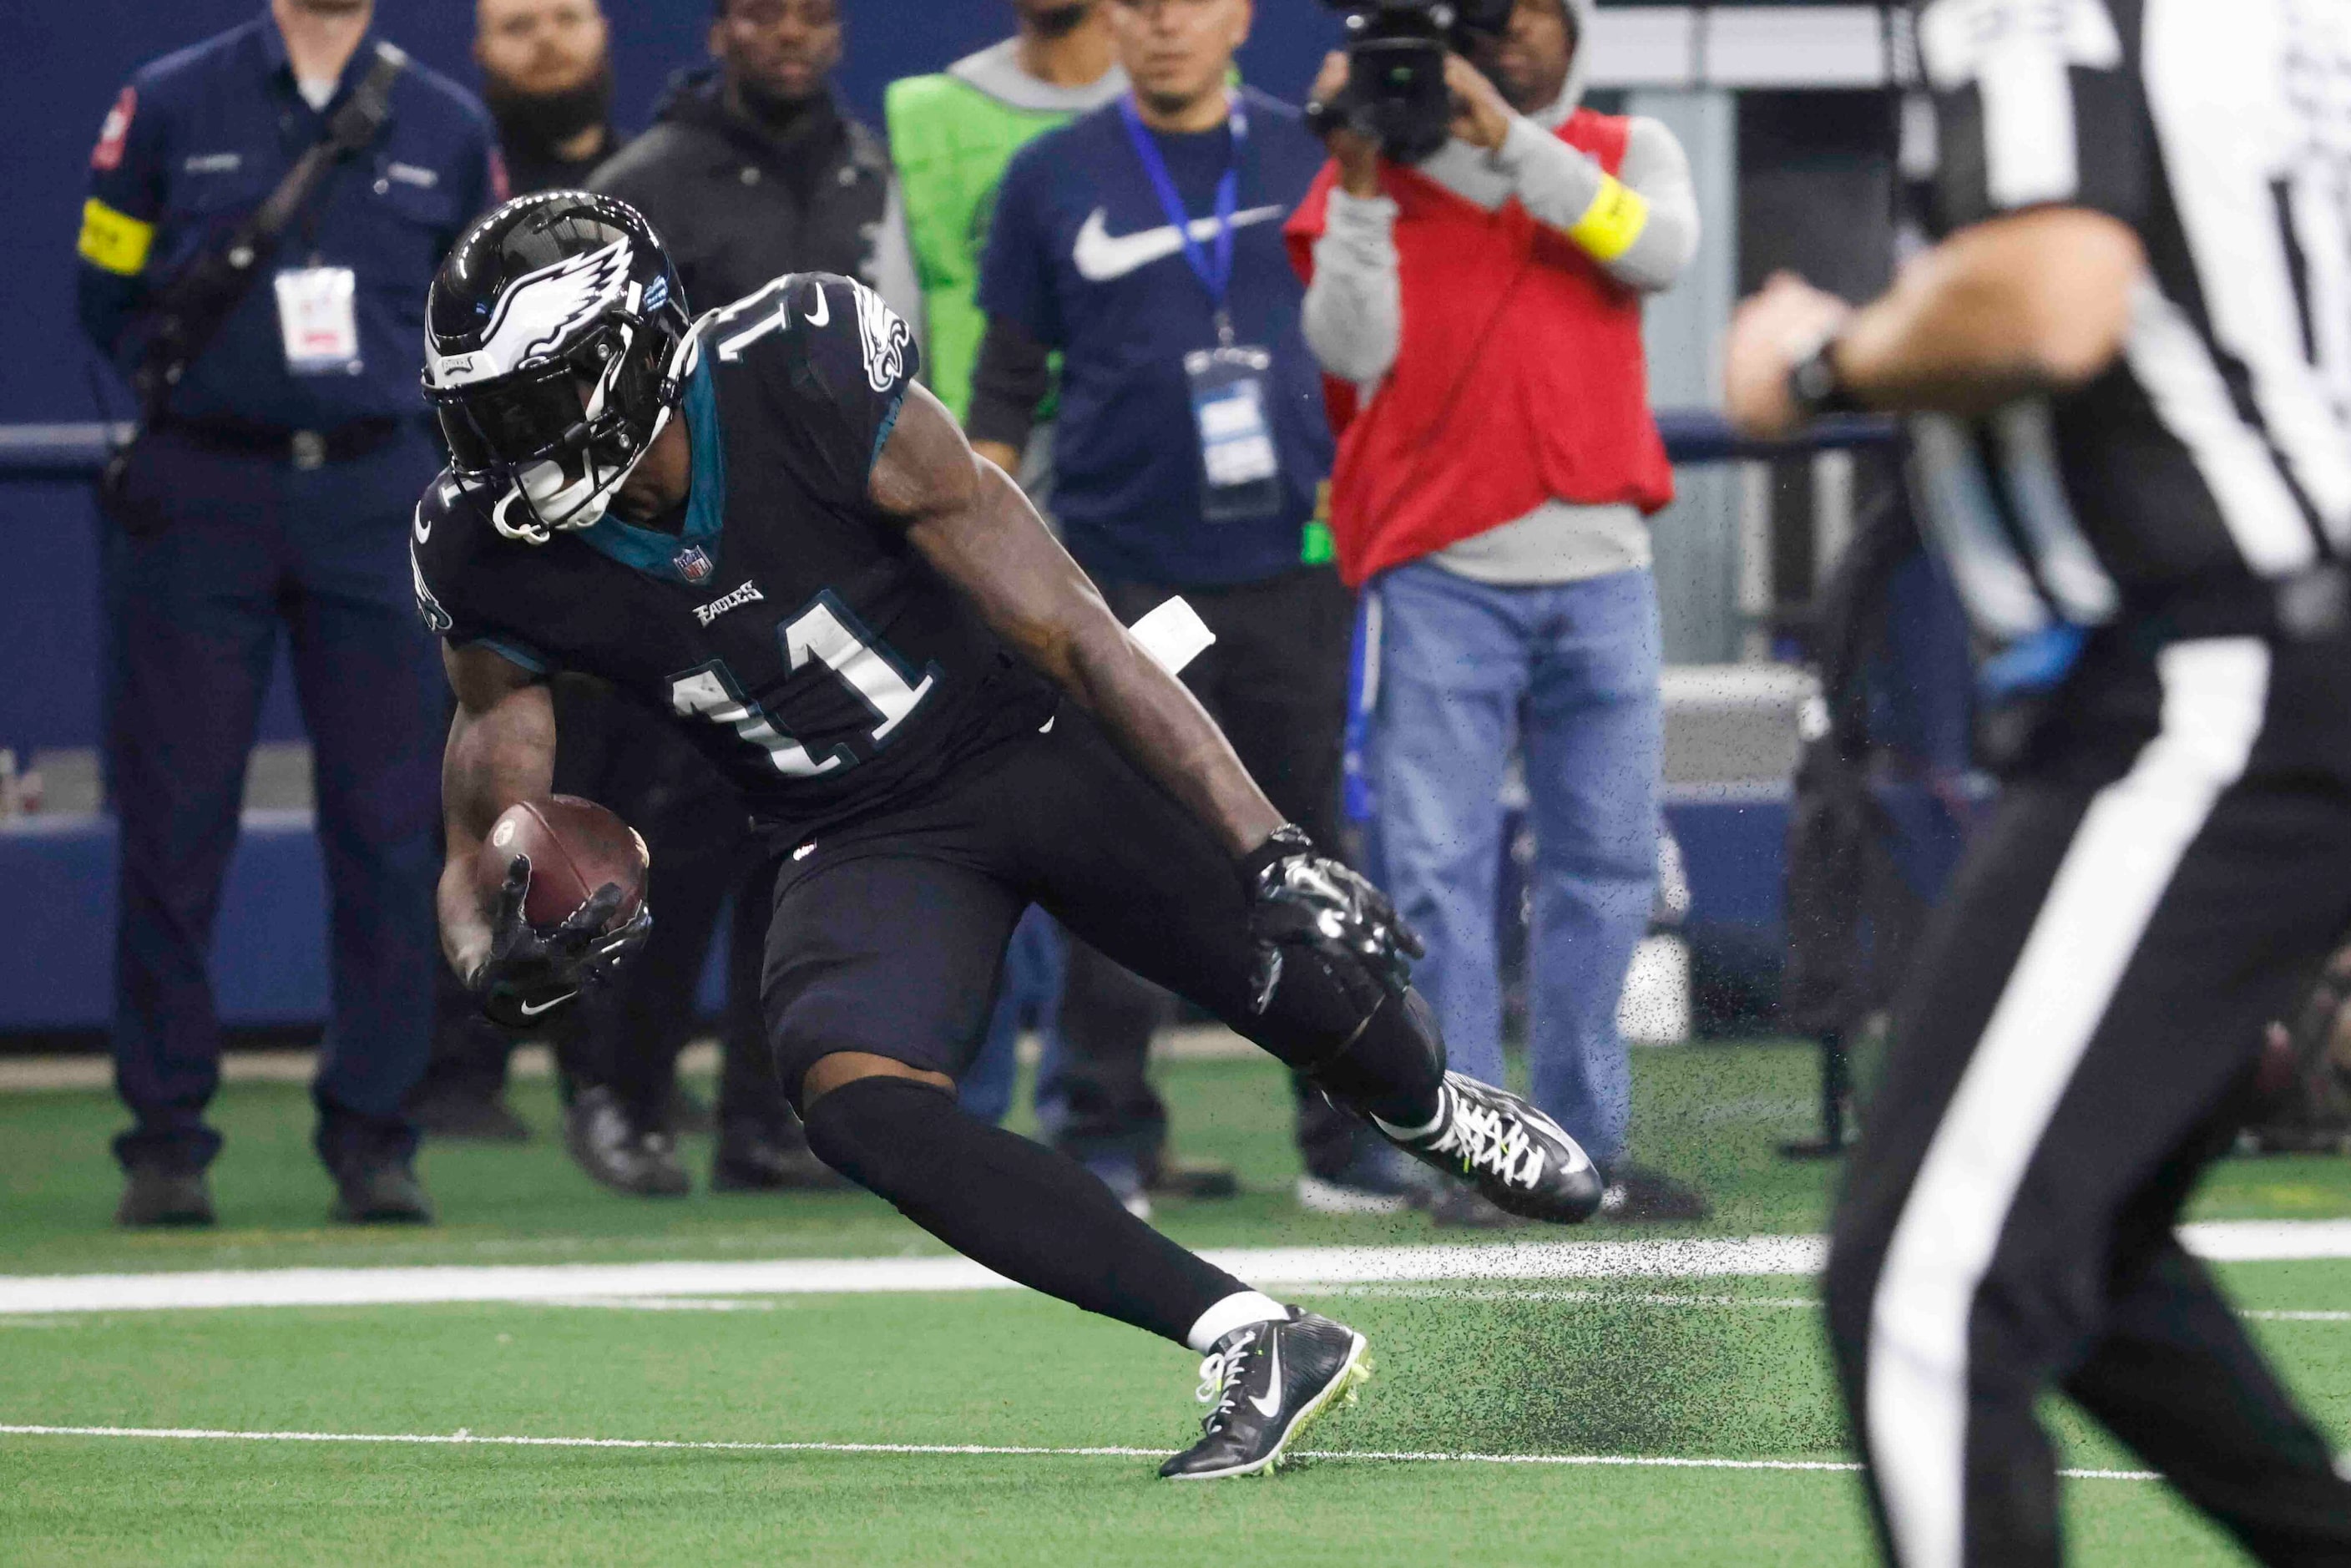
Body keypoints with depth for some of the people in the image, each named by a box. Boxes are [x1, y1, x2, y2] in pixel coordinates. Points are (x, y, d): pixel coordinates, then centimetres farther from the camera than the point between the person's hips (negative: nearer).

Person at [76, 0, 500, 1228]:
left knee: (387, 826, 0)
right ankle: (166, 1140, 4)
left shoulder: (446, 128, 10)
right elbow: (108, 296, 8)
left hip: (375, 502, 2)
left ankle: (372, 1137, 8)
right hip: (200, 494, -2)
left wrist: (395, 383, 4)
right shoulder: (169, 107, 4)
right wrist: (196, 379, 0)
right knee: (174, 822, -2)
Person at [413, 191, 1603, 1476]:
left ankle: (1433, 1116, 37)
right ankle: (1257, 1348, -23)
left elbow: (1076, 637, -21)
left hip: (1035, 746, -2)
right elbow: (478, 855, -5)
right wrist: (499, 965, -31)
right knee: (855, 1101, -28)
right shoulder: (496, 564, -16)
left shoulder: (808, 386, -26)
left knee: (1326, 995, -5)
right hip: (855, 841, 2)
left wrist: (1271, 851, -24)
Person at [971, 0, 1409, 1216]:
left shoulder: (1312, 159, 8)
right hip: (1121, 569, -1)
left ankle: (1342, 1136, 6)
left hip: (1291, 567, 1)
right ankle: (1105, 1130, 5)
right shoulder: (1052, 180, 6)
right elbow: (1005, 385, 9)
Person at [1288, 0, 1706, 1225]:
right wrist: (1359, 185, -14)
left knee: (1606, 866, 5)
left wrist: (1511, 140, -17)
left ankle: (1585, 1146, 13)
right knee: (1440, 865, -6)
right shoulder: (1380, 173, 6)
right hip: (1440, 572, -3)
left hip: (1599, 567, 3)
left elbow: (1662, 249, -11)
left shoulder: (1626, 155, 12)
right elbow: (1353, 349, -6)